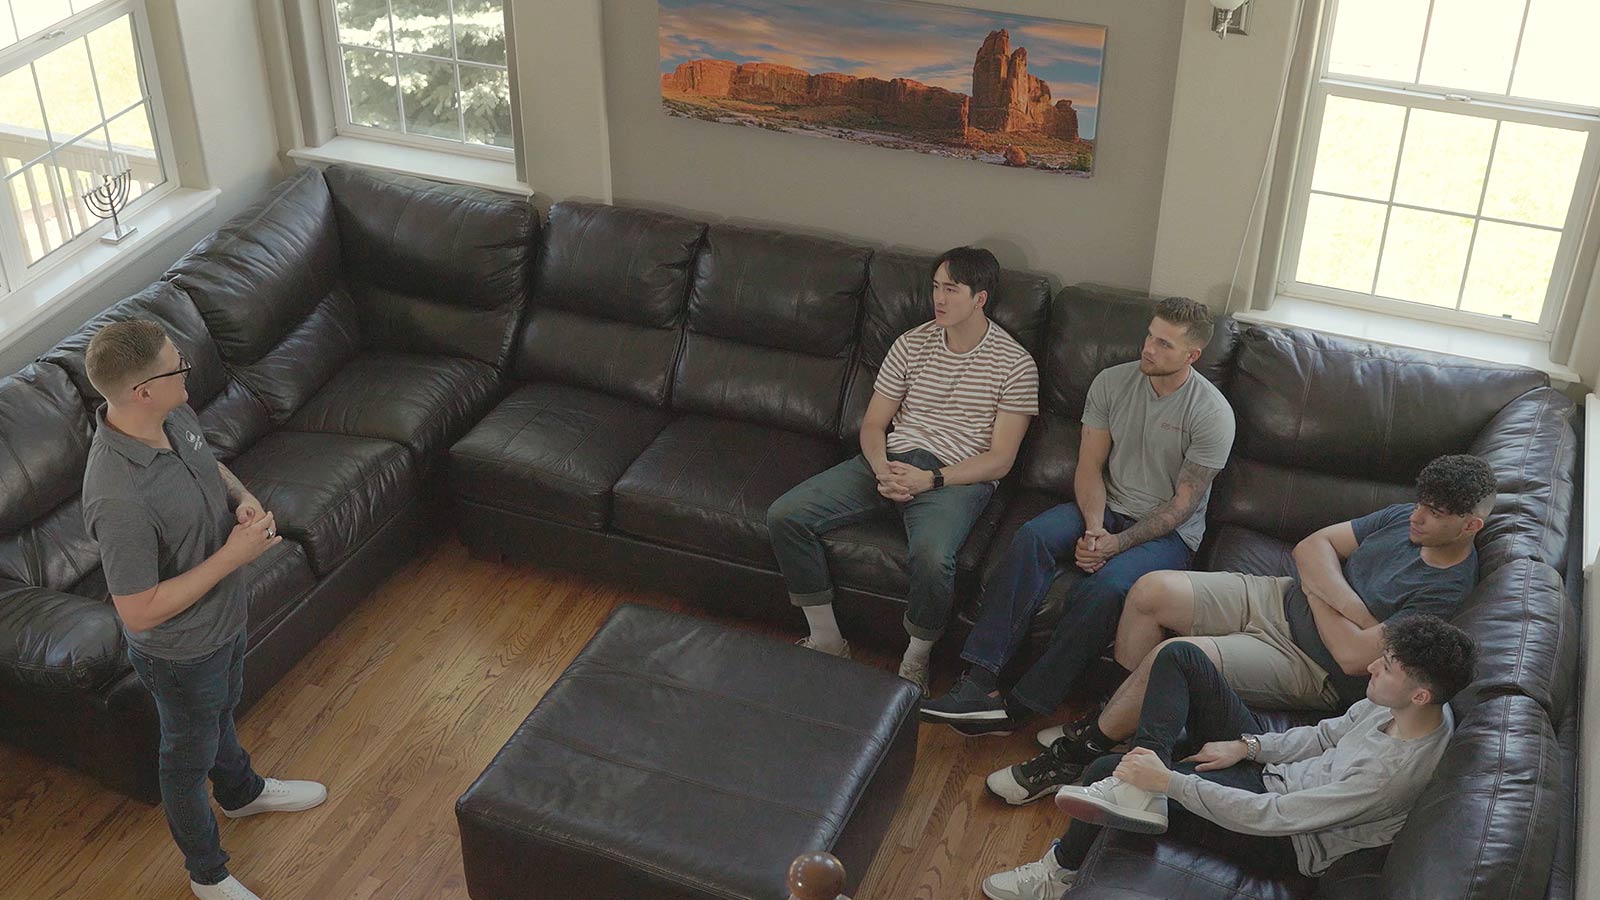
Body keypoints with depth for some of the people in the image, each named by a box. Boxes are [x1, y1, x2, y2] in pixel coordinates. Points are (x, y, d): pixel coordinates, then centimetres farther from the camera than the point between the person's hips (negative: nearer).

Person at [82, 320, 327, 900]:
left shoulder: (175, 415, -15)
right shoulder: (120, 499, -41)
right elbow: (140, 613, -33)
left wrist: (243, 498, -14)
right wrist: (233, 555, -32)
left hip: (224, 615, 8)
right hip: (180, 651, -7)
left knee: (221, 713, 35)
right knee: (189, 755, 19)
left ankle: (241, 792, 65)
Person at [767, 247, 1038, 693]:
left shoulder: (1014, 364, -4)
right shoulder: (912, 343, 9)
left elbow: (1000, 459, -6)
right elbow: (873, 423, 11)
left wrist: (930, 479, -18)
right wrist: (882, 469, -11)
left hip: (958, 477, -5)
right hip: (891, 461, 5)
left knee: (933, 558, -38)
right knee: (784, 515, -14)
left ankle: (916, 660, -9)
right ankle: (827, 640, -1)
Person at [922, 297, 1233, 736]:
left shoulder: (1212, 413, -13)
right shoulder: (1112, 383, 0)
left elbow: (1183, 503, -12)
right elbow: (1090, 467, 0)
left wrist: (1116, 544, -20)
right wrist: (1093, 528, -18)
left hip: (1169, 530, -4)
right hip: (1106, 508, 4)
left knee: (1106, 585, -35)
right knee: (1032, 537, -27)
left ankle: (1022, 705, -29)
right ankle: (979, 680, -34)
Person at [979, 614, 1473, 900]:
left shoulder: (1395, 770, -33)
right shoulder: (1395, 704, -9)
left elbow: (1270, 817, -32)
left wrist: (1169, 781, -29)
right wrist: (1246, 746, -5)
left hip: (1285, 838, -9)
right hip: (1272, 769, 9)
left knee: (1107, 773, -17)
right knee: (1179, 656, -3)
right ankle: (1136, 790, -14)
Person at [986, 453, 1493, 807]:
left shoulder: (1446, 591, -19)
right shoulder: (1405, 519, 5)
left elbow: (1354, 655, -25)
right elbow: (1311, 548, 3)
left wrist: (1317, 594, -8)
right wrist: (1346, 602, -15)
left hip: (1311, 670, -8)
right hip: (1274, 599, 8)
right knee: (1151, 590, -13)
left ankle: (1075, 756, -9)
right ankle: (1115, 713, 4)